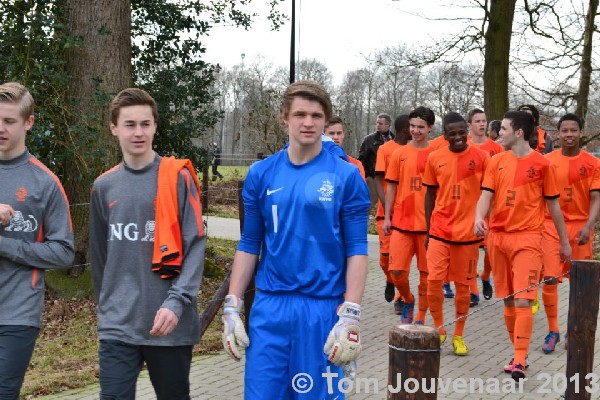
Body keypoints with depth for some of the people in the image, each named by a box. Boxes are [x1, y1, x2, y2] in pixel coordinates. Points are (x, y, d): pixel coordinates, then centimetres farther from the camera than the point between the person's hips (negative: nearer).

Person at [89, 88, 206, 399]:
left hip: (170, 323, -2)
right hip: (117, 326, 2)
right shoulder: (104, 186, 7)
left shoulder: (177, 177, -4)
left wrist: (176, 302, -20)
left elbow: (195, 246, -10)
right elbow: (99, 254, 16)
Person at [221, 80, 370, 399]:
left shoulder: (346, 176, -4)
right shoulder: (261, 174, 4)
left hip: (323, 306, -2)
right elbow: (249, 244, 9)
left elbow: (356, 249, -4)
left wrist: (350, 315, -11)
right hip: (269, 305, 2)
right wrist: (232, 306, 4)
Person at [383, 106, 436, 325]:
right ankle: (408, 300, 27)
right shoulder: (399, 153, 6)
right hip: (401, 222, 1)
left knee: (426, 273, 5)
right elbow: (391, 187, 8)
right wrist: (386, 217, 3)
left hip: (428, 223, -1)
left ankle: (420, 318, 18)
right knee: (397, 270, -3)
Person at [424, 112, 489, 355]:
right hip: (440, 231, 1)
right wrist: (427, 229, 9)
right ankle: (438, 328, 18)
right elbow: (430, 194, 10)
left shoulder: (480, 157, -3)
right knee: (434, 280, -5)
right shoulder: (435, 158, 3)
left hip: (469, 231, -1)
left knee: (463, 285, 8)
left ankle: (458, 336, 23)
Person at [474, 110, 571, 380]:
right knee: (508, 300, 10)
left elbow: (553, 205, 6)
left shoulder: (542, 164, -1)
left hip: (527, 238, -4)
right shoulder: (497, 161, 9)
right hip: (497, 236, 4)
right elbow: (486, 195, 2)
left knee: (522, 300, -12)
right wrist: (479, 218, -20)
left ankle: (519, 362, -9)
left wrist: (564, 242, 10)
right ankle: (519, 353, 24)